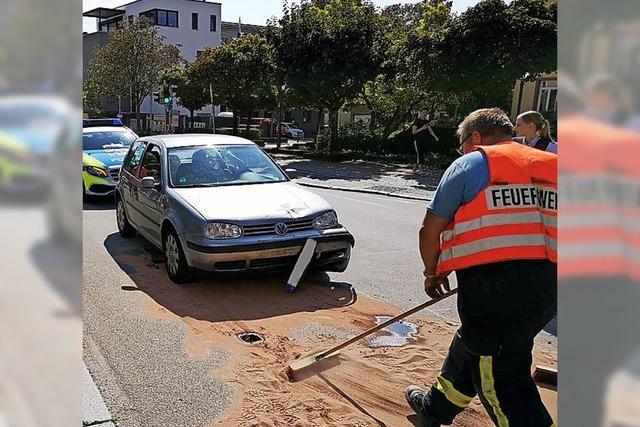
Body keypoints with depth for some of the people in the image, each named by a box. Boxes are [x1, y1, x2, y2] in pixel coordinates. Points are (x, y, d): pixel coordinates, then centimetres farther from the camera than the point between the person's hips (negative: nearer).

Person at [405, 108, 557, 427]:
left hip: (491, 283, -8)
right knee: (472, 345, 25)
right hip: (548, 285, 8)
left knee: (502, 377, 1)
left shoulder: (471, 164, 3)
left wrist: (433, 273, 16)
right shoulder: (552, 167, 21)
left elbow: (431, 229, 1)